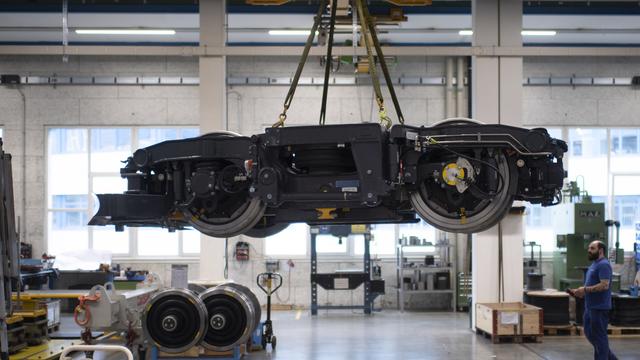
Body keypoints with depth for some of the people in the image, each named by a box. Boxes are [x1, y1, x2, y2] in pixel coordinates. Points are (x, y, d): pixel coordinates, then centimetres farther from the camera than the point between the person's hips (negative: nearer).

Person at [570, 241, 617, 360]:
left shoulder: (604, 265, -16)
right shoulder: (595, 264, 17)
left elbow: (604, 285, -26)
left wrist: (585, 289, -24)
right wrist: (580, 291, 10)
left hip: (600, 307, -11)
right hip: (591, 306, 11)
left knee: (599, 336, -3)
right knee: (590, 334, 15)